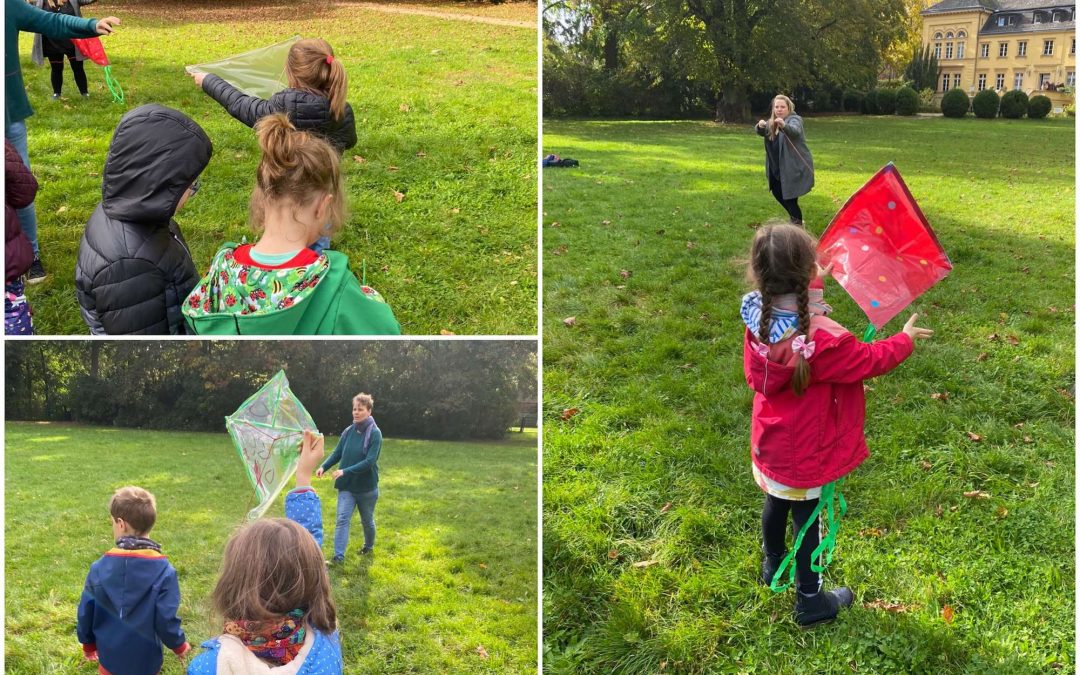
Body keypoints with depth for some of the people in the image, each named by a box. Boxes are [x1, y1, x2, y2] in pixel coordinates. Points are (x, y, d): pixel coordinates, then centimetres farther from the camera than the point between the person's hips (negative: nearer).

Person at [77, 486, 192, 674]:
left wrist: (88, 643, 14)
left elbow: (86, 611, -4)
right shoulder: (163, 570, -21)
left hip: (110, 659, 2)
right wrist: (179, 645, 1)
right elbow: (166, 619, -18)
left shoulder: (100, 567, -14)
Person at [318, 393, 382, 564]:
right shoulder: (348, 431, -2)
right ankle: (338, 556, -12)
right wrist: (323, 467, -14)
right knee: (342, 519, -10)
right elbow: (337, 453, 4)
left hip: (367, 487, -3)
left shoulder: (375, 434, -16)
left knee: (367, 520, 16)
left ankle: (368, 546, 41)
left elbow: (370, 461, -23)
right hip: (346, 486, 3)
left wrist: (345, 471, -29)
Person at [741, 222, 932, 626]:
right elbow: (871, 360, -19)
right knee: (807, 520, 12)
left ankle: (773, 566, 54)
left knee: (776, 503, 28)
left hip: (770, 445, 6)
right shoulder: (822, 340, -35)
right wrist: (906, 338, 1)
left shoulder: (758, 319, -16)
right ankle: (810, 603, 31)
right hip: (805, 456, -6)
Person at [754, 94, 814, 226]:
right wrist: (760, 126, -27)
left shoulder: (795, 119, -14)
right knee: (777, 192, 18)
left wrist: (784, 125, -58)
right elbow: (761, 132, -2)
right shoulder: (772, 122, 8)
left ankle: (798, 224, 8)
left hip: (795, 167, -8)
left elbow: (795, 131, -35)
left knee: (789, 197, -9)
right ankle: (794, 215, 40)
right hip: (778, 167, 8)